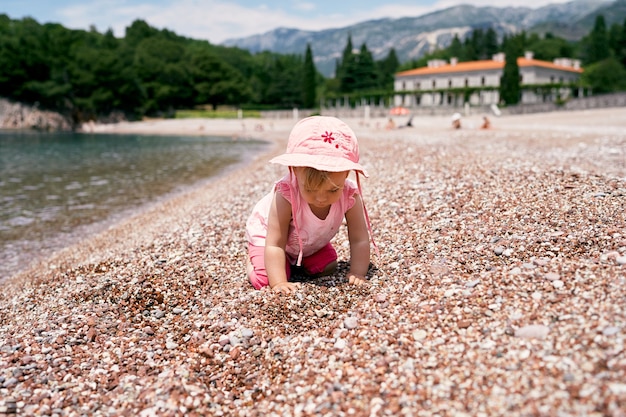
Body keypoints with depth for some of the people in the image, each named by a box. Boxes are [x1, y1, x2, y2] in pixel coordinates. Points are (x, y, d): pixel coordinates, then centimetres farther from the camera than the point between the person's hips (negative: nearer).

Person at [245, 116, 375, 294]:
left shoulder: (350, 196, -33)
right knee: (262, 280, -19)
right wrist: (279, 283, -43)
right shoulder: (286, 195, -43)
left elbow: (359, 240, -26)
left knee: (328, 268, -7)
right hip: (267, 233, -4)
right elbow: (274, 244, -38)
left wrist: (357, 273, -37)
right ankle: (253, 257, 15)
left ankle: (299, 259, 22)